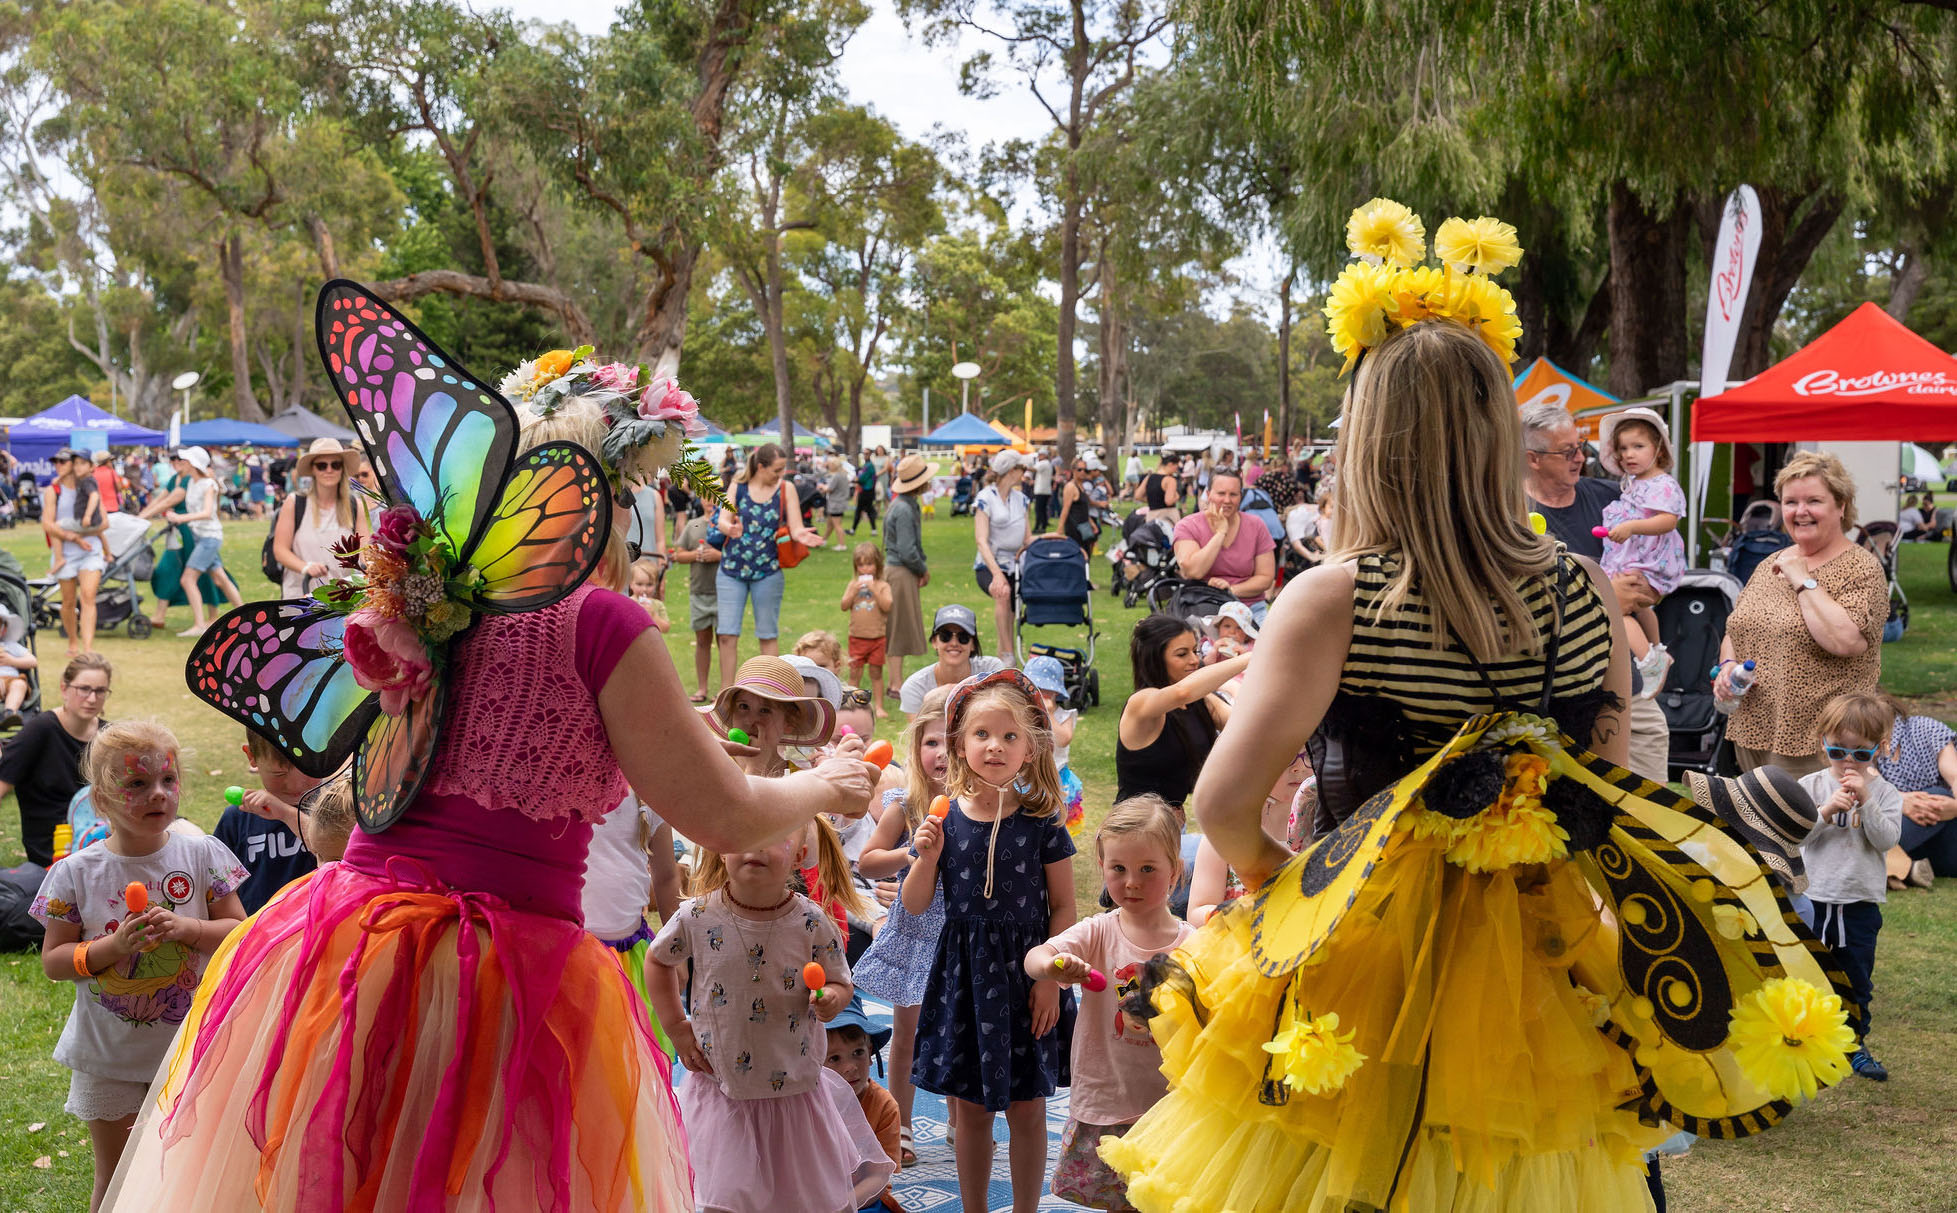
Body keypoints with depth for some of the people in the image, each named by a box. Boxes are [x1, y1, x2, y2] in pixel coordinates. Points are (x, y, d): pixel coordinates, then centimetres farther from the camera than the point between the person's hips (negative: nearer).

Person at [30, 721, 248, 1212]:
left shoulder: (202, 855, -8)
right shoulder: (78, 872, -9)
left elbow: (238, 931, -3)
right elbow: (53, 960, -6)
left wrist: (184, 927, -20)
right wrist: (114, 945, -22)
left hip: (189, 1045, 1)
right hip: (109, 1055, -1)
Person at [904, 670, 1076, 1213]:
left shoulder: (1042, 821, -7)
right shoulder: (944, 819, -3)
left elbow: (1063, 907, -2)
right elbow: (915, 905, 2)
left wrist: (1050, 976, -8)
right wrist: (927, 857, -15)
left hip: (1024, 970, -1)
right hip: (963, 970, 2)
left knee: (1026, 1107, 6)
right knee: (968, 1105, 11)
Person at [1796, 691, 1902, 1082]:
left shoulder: (1884, 792, -2)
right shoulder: (1811, 786, -2)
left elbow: (1887, 839, -14)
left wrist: (1865, 800, -22)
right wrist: (1826, 811, -23)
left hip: (1860, 903, 0)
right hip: (1811, 898, 0)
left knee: (1857, 980, 10)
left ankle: (1854, 1045, 24)